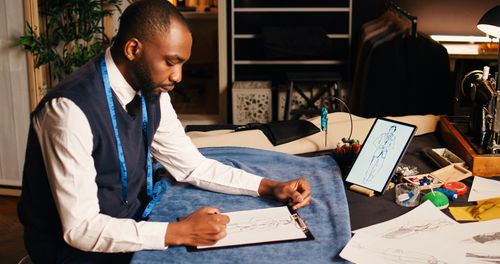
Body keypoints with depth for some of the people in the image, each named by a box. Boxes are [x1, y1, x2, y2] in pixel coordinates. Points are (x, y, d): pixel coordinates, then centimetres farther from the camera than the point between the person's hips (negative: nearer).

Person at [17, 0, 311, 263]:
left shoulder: (152, 94, -3)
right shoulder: (70, 110, -27)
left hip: (131, 225, 7)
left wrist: (270, 187, -2)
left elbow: (195, 166, 7)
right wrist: (179, 232, -30)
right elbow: (80, 229, -26)